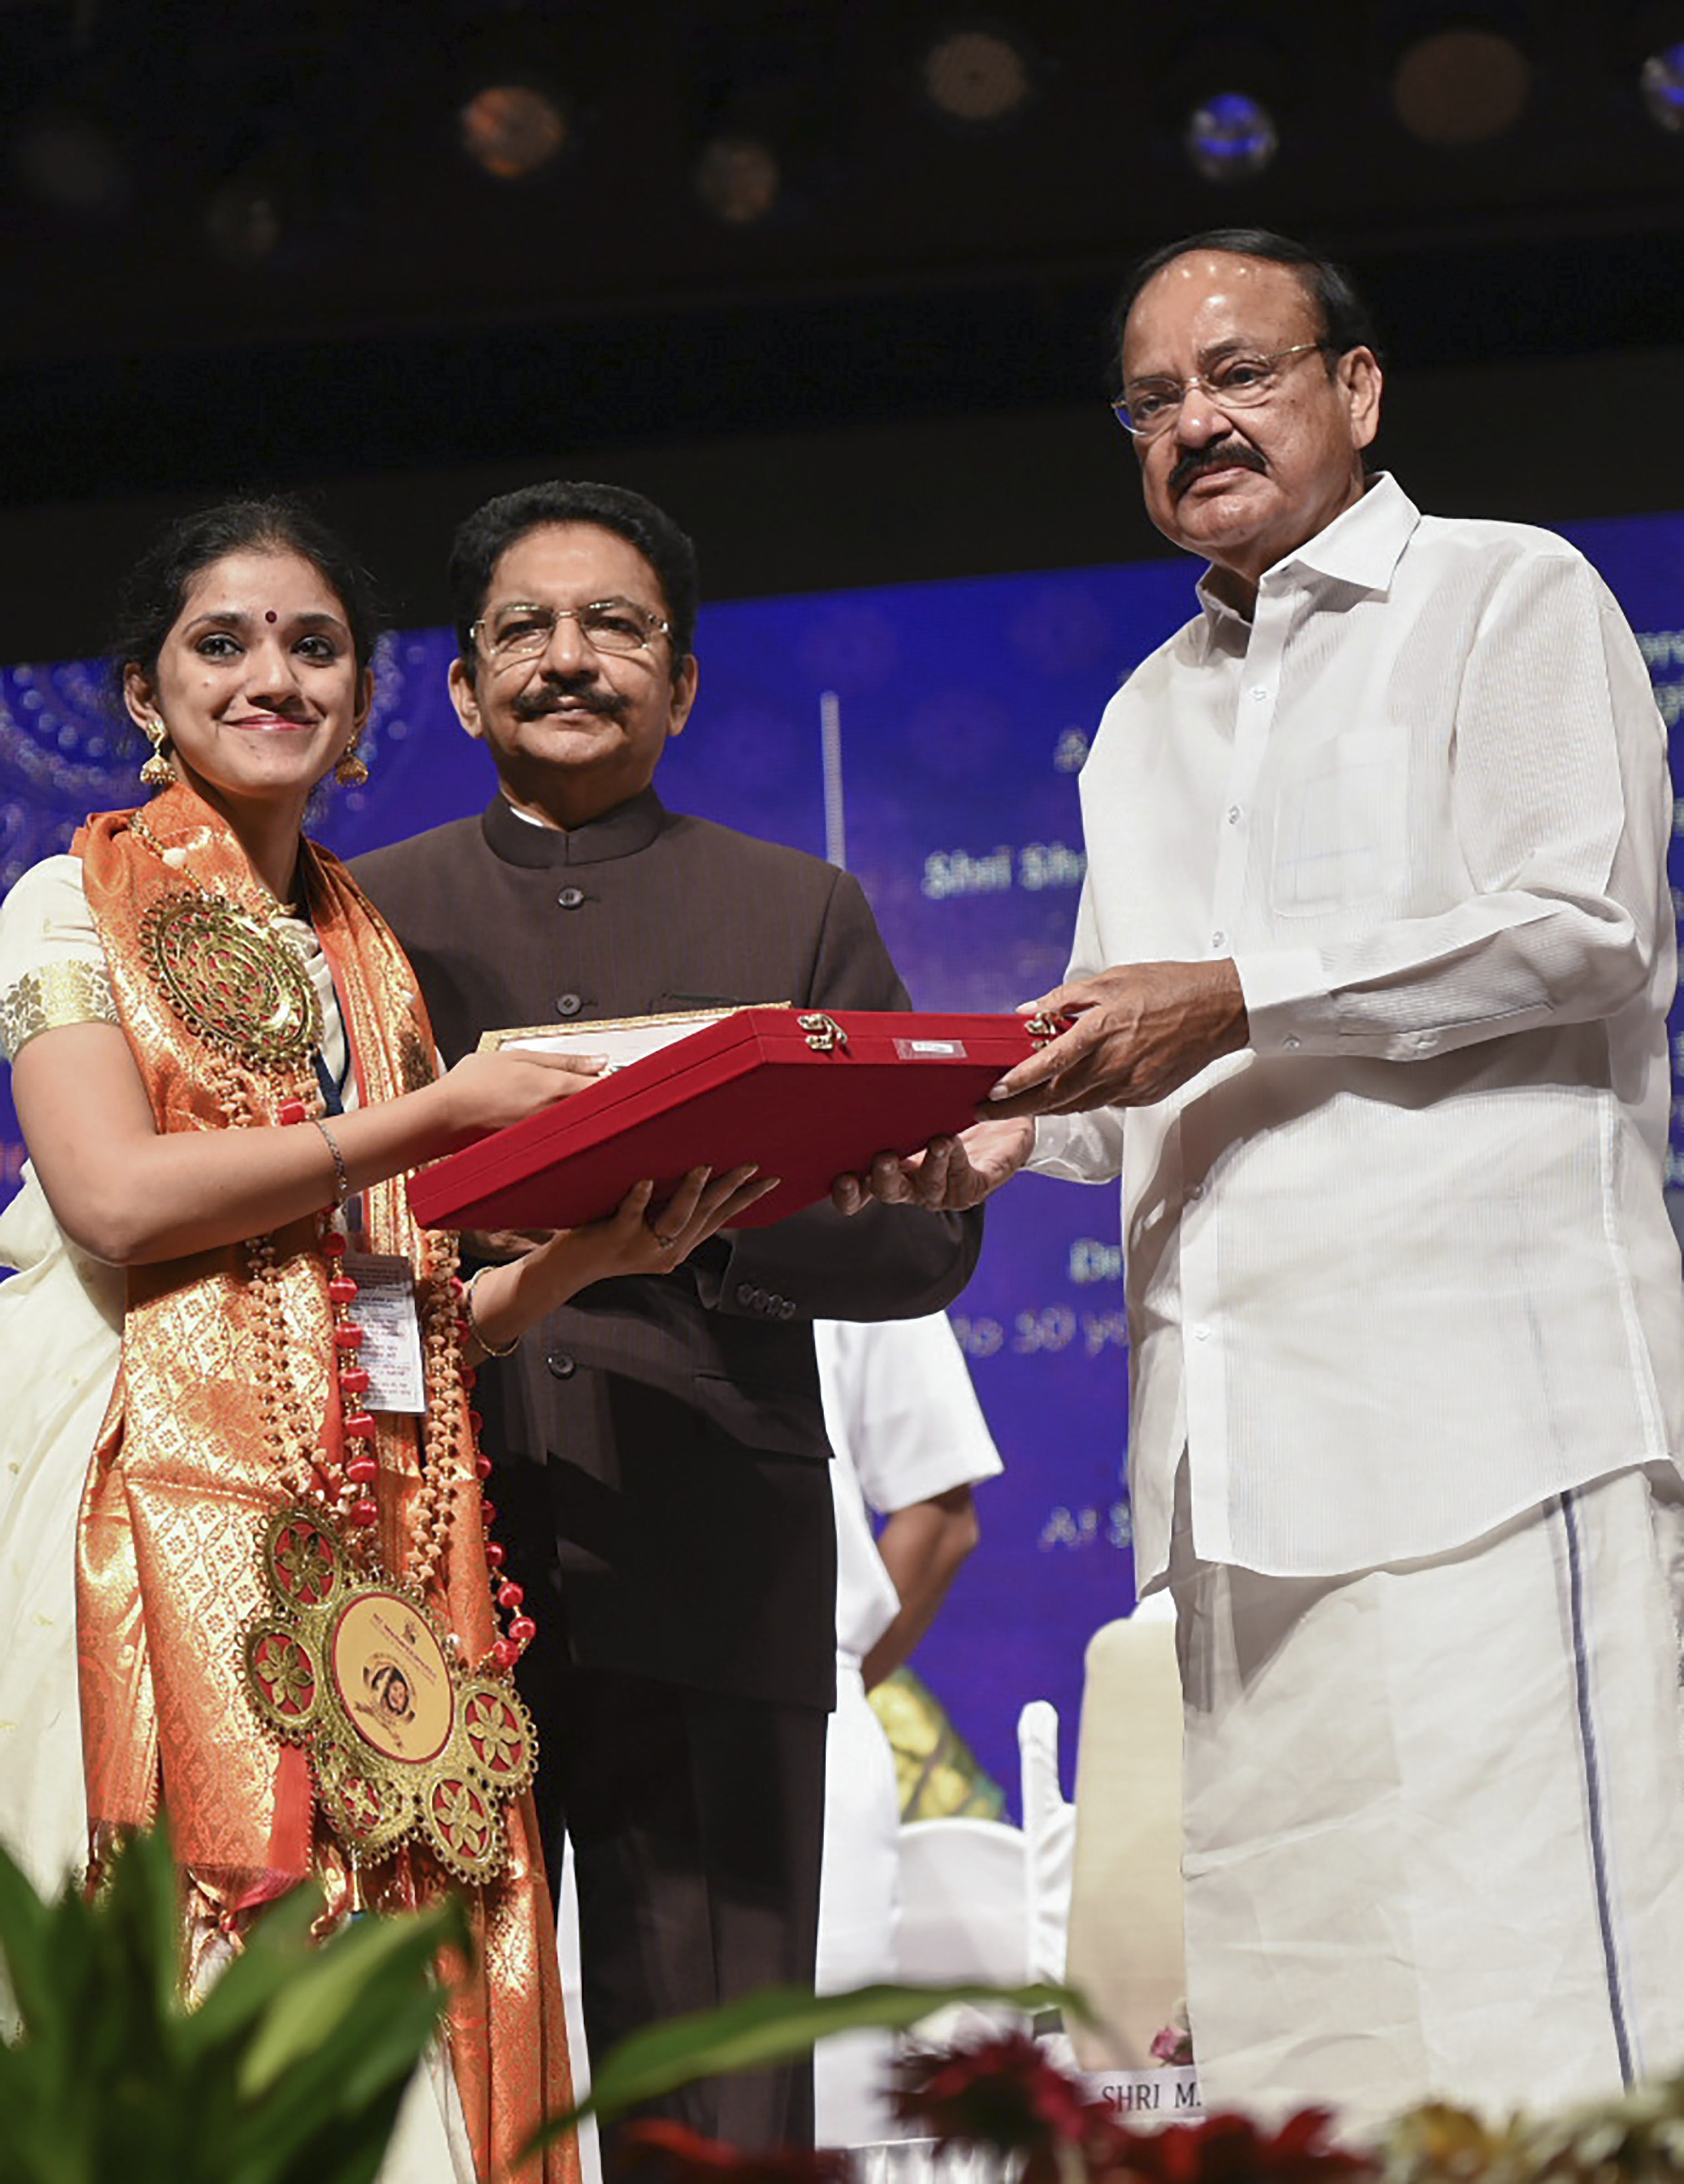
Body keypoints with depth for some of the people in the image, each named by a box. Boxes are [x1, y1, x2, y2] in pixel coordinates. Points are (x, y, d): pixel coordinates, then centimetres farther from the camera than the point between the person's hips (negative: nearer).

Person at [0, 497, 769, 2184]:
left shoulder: (365, 955, 23)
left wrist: (593, 1251, 1)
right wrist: (441, 1114, -7)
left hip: (370, 1525, 5)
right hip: (159, 1499, -5)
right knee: (194, 1986, -14)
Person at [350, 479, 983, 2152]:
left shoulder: (801, 914, 17)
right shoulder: (365, 916, 18)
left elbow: (930, 1234, 9)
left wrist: (712, 1211, -9)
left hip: (706, 1577, 0)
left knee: (715, 2100, -5)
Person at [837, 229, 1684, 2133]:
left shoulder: (1511, 598, 7)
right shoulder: (1147, 720, 27)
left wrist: (1240, 998, -10)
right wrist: (1009, 1126, 5)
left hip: (1481, 1381, -7)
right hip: (1241, 1425, 7)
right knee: (1287, 2012, 0)